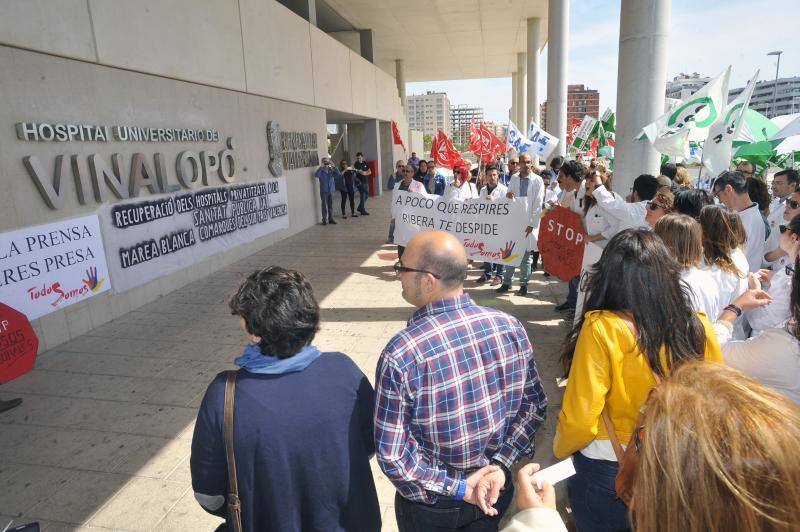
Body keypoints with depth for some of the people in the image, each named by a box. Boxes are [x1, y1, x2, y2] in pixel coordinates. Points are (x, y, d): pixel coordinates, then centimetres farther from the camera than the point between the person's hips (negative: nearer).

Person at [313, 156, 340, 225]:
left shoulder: (331, 171, 4)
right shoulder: (321, 171, -4)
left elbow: (339, 175, -7)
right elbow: (316, 175, -24)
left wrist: (334, 167, -15)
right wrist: (321, 167, -27)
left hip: (331, 191, 3)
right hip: (323, 191, -3)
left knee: (330, 206, 9)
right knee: (324, 206, 1)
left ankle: (330, 219, 19)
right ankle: (324, 220, 8)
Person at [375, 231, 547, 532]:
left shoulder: (400, 355, -29)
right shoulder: (510, 327, -16)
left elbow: (391, 455, -23)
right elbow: (534, 405, -6)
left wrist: (457, 489, -13)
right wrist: (500, 464, -7)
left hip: (430, 506, -3)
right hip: (496, 489, 3)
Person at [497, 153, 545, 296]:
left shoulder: (538, 180, -3)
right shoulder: (514, 178, 7)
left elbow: (538, 204, -6)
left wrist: (531, 224, -12)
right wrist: (508, 196, -13)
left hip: (529, 222, -3)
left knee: (526, 254, 3)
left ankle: (524, 284, 13)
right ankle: (507, 282, 17)